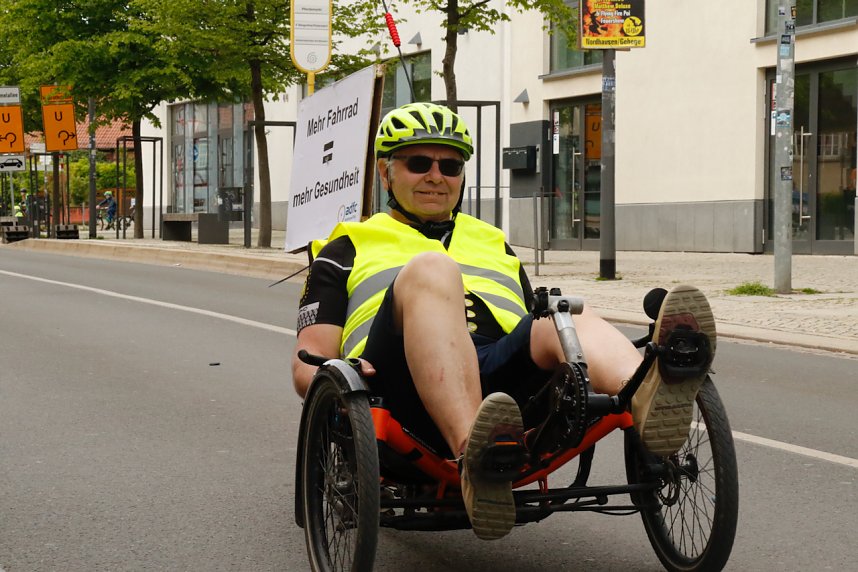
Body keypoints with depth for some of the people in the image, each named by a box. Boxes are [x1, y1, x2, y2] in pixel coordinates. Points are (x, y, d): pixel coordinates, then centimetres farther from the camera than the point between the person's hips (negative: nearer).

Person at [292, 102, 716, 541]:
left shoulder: (496, 246, 37)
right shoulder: (349, 250, 27)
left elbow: (535, 335, 29)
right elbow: (307, 364, 15)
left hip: (510, 381, 3)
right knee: (430, 268, -30)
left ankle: (648, 397, -63)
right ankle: (474, 456, -55)